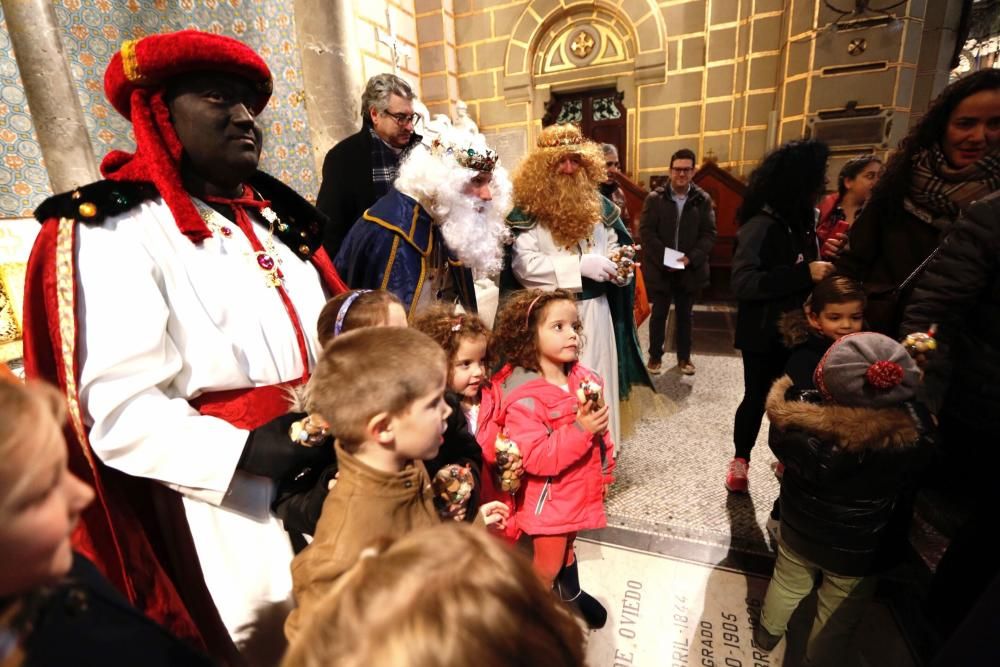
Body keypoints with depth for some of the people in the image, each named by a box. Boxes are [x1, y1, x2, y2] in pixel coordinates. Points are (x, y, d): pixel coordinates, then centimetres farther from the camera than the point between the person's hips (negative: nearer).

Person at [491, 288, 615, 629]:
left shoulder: (583, 378, -6)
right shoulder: (523, 398, -28)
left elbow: (599, 431, 8)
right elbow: (535, 458, -31)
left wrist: (604, 473, 12)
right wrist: (579, 430, -37)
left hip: (578, 490, 6)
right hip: (548, 498, -6)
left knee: (566, 546, 30)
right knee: (547, 564, 13)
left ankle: (572, 595, 56)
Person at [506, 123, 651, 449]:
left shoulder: (599, 206, 9)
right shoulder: (527, 209, -7)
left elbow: (615, 248, 18)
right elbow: (523, 264, -17)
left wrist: (618, 266, -7)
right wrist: (581, 265, -21)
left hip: (594, 311, 5)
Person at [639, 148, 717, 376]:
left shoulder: (703, 200, 3)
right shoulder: (654, 198, -1)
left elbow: (709, 234, -1)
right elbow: (646, 231, -7)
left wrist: (691, 258, -16)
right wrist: (664, 258, -17)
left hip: (690, 269, 2)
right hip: (660, 268, -1)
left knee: (685, 315, 13)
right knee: (658, 315, 8)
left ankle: (684, 357, 27)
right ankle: (655, 356, 22)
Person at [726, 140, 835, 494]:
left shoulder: (802, 221, 7)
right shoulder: (761, 225, -17)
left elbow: (801, 272, 17)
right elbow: (743, 283, -29)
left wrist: (826, 262, -1)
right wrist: (805, 274, -30)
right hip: (763, 335, -6)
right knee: (757, 397, 5)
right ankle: (740, 461, 25)